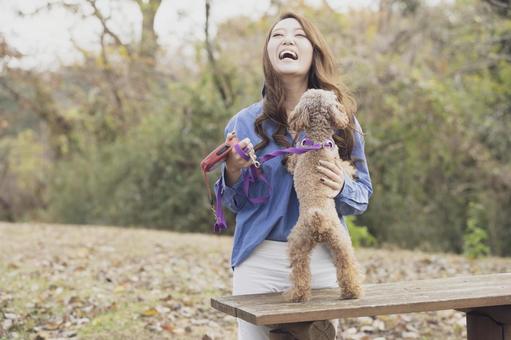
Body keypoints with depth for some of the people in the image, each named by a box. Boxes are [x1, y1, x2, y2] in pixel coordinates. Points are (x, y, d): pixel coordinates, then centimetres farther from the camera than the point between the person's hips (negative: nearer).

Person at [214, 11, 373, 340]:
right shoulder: (245, 122, 1)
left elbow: (364, 193, 6)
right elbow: (235, 203, 6)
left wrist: (341, 188, -17)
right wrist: (232, 174, -15)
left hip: (322, 260, 1)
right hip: (259, 261, 0)